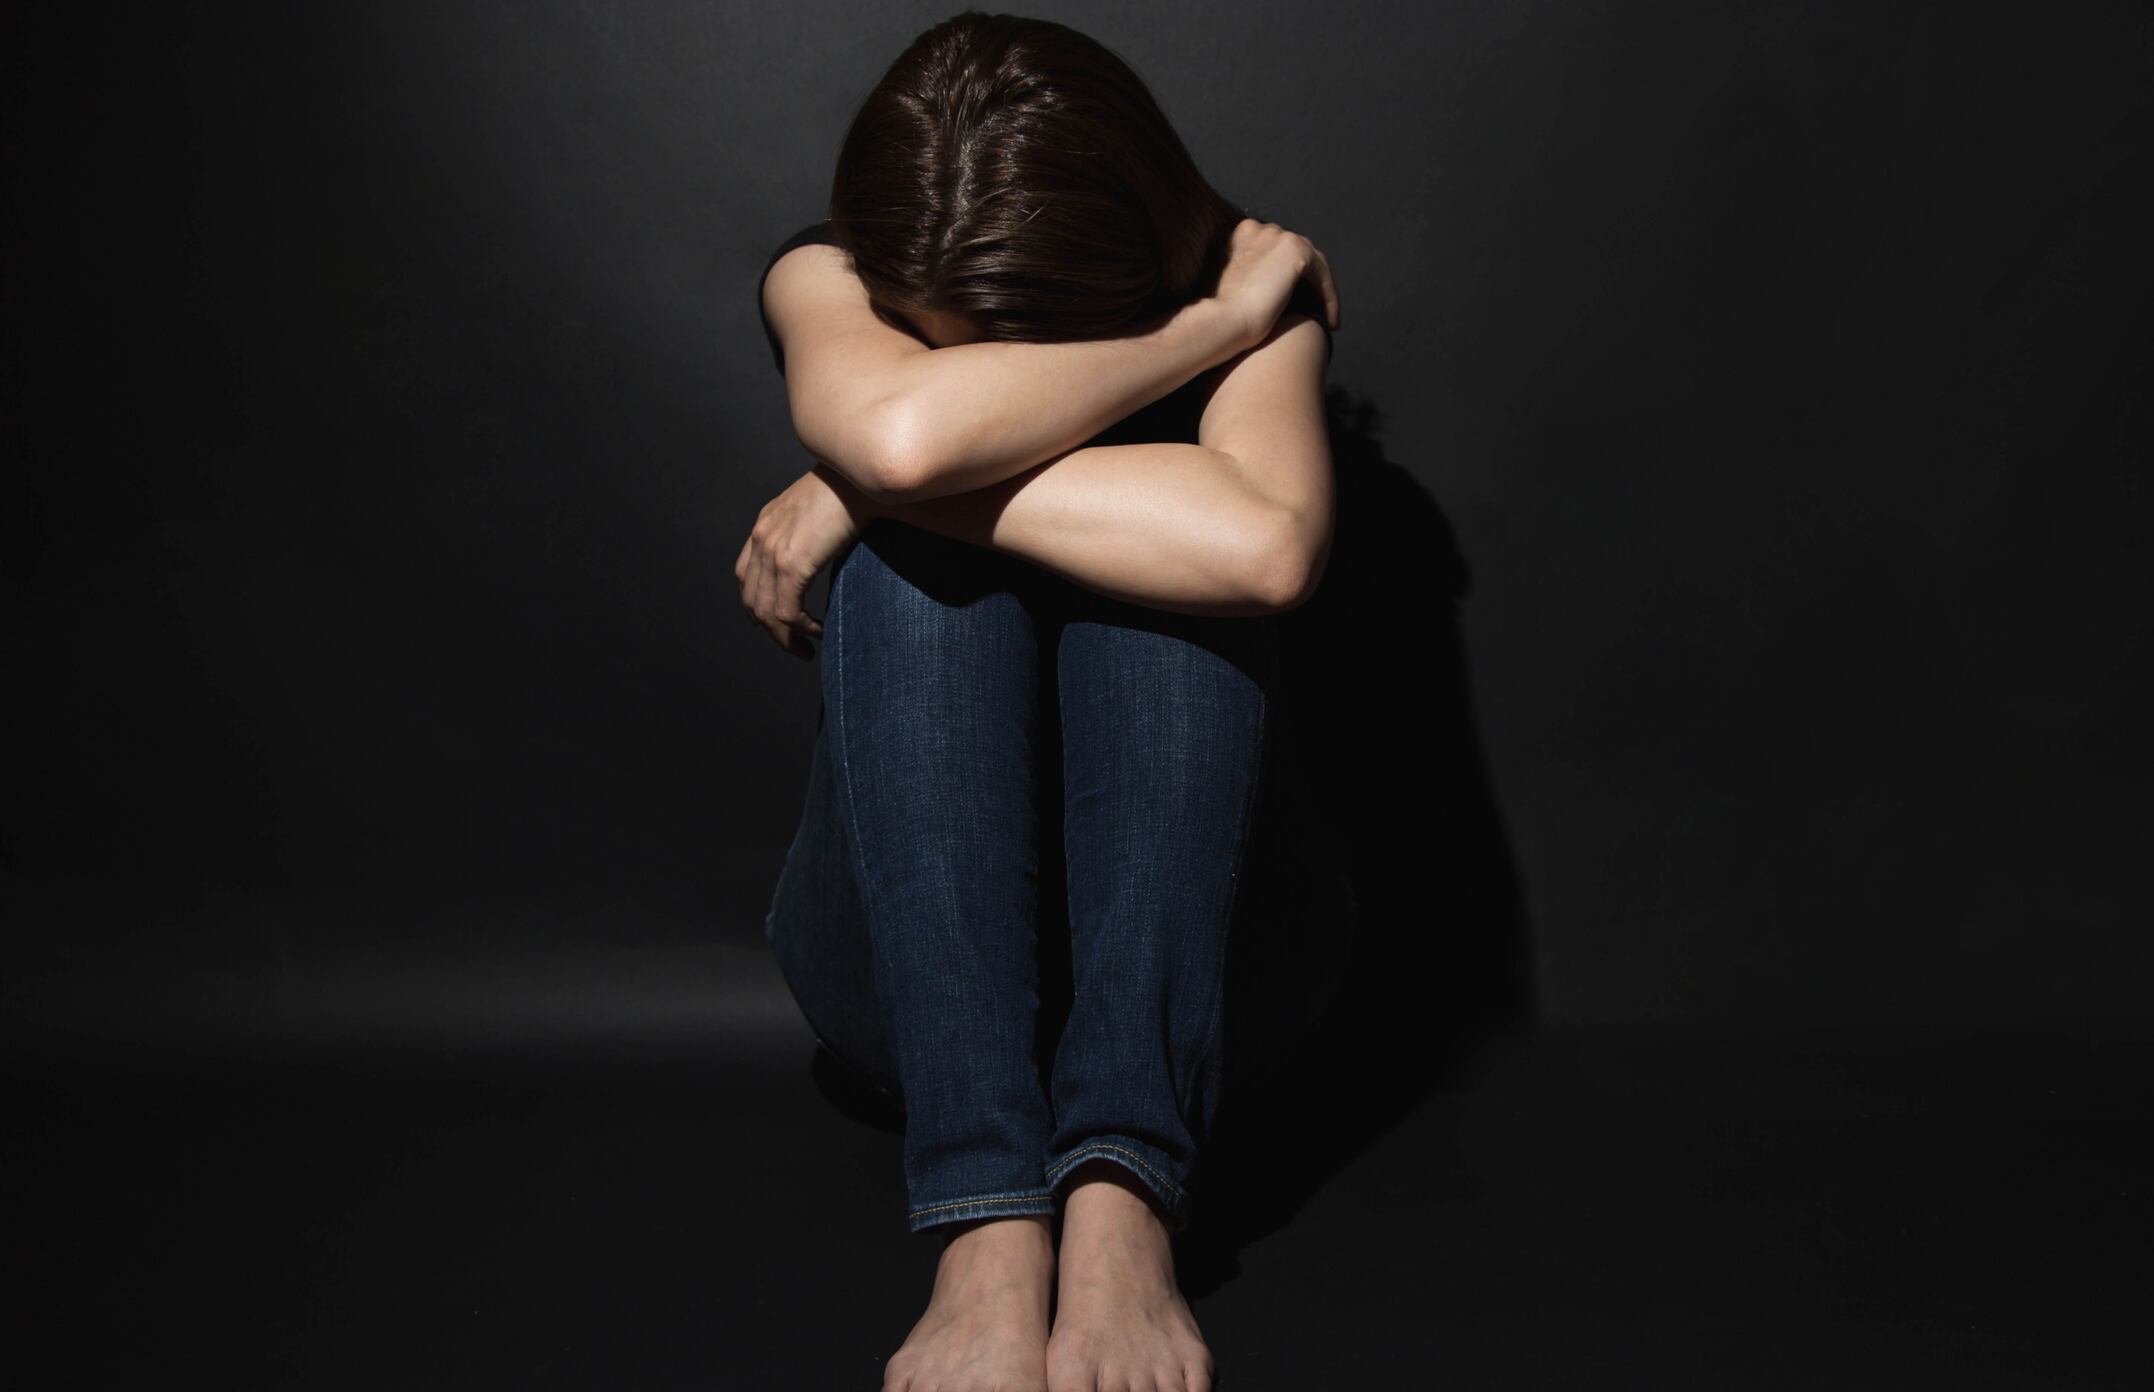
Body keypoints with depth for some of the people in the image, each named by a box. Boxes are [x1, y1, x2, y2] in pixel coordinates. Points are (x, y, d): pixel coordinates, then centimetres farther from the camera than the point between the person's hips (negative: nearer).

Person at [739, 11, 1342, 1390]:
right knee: (919, 544, -27)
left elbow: (1267, 546, -33)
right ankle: (988, 1226, -38)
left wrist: (886, 488, -27)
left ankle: (1121, 1202, -38)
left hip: (1184, 924, 0)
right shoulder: (826, 276, -7)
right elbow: (901, 429, -34)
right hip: (901, 941, 1)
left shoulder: (1259, 294, -8)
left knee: (1172, 553, -27)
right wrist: (1207, 329, -22)